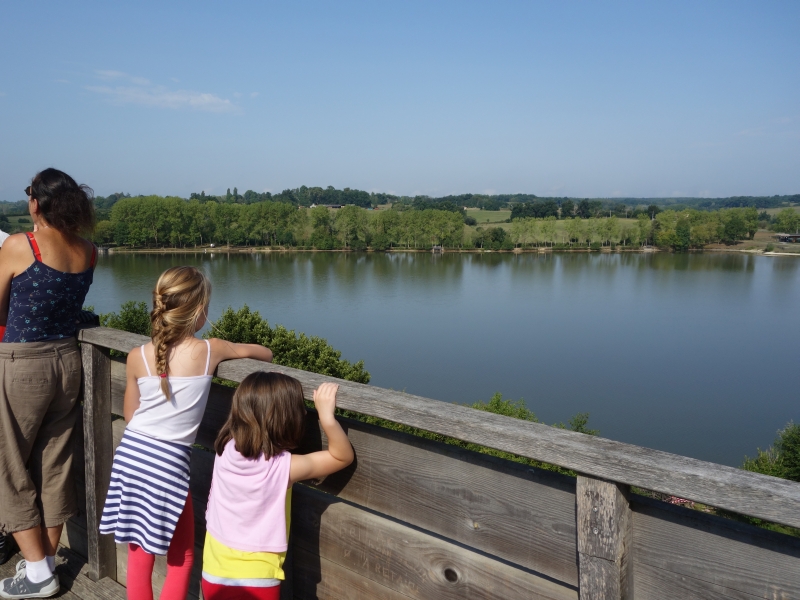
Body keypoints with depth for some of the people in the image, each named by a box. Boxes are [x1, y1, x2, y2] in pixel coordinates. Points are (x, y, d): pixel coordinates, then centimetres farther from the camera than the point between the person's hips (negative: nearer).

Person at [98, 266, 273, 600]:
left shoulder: (137, 357, -2)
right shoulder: (210, 350, -8)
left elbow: (130, 414, 10)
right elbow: (257, 352, 10)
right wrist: (267, 354, 31)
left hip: (131, 453, 4)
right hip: (169, 460, -3)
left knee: (139, 556, 17)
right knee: (180, 559, 14)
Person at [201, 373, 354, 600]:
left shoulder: (225, 449, -10)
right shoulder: (283, 466, -23)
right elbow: (343, 456, -13)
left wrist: (270, 389, 9)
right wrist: (326, 414, -24)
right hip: (258, 578, -5)